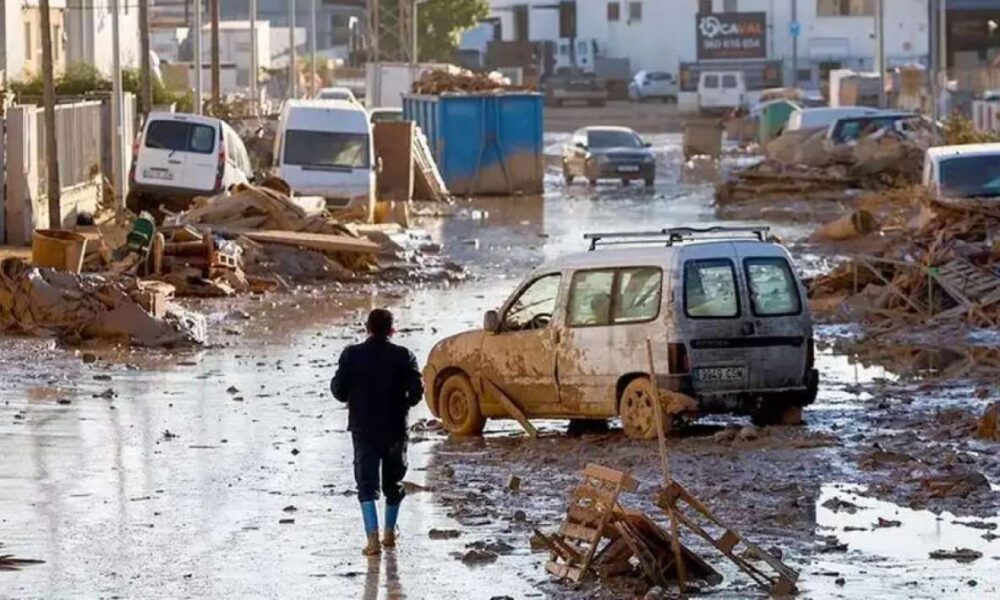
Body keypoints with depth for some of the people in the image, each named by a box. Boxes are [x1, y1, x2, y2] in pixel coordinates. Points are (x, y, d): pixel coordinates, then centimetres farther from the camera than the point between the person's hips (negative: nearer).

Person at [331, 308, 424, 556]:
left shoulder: (352, 355, -7)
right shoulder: (403, 356, -7)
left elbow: (339, 390, -8)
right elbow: (416, 390, -11)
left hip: (363, 429, -1)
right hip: (395, 429, 1)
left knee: (367, 483, 1)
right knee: (393, 482, 19)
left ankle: (373, 537, -14)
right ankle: (390, 533, 30)